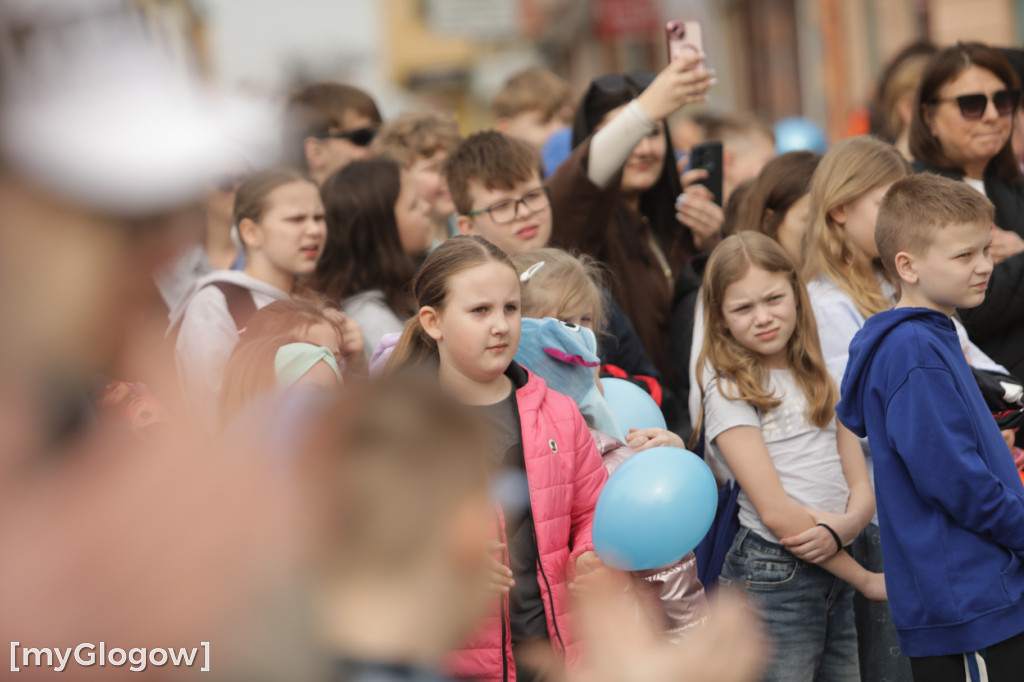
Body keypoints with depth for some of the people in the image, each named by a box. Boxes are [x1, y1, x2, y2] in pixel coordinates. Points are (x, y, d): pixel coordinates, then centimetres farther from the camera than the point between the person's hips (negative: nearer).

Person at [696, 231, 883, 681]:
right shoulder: (729, 389, -5)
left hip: (832, 575, 6)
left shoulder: (817, 379, 15)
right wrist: (865, 579, -8)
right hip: (773, 578, -6)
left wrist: (840, 531, -15)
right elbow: (775, 511, -12)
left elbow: (862, 488, 8)